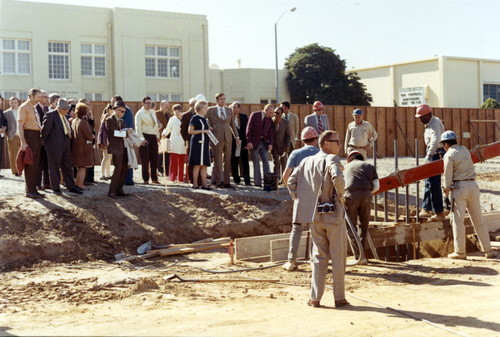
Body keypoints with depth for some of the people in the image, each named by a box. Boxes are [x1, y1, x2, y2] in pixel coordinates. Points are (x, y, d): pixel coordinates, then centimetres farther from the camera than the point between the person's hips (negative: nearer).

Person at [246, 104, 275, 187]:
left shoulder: (269, 120, 6)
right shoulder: (254, 115, -6)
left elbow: (270, 132, 6)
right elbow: (249, 128, -9)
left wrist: (270, 143, -8)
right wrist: (249, 142, -15)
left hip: (264, 143, 4)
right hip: (254, 142, -4)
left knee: (266, 161, 0)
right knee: (256, 163, 1)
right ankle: (257, 182, 7)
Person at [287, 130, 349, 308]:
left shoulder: (306, 161, 10)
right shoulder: (331, 159, -9)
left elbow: (291, 181, 8)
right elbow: (337, 178, -28)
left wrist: (301, 199, 11)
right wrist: (340, 194, -11)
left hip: (314, 215, 5)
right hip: (333, 213, -5)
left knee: (319, 256, 13)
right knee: (338, 256, 6)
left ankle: (315, 297, 12)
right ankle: (339, 297, 11)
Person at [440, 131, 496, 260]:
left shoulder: (449, 155, -8)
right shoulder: (465, 150, 12)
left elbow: (448, 175, -7)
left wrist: (446, 189, 11)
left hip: (459, 187, -6)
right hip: (473, 185, 6)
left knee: (458, 220, 1)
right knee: (478, 219, 11)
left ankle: (460, 252, 3)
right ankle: (488, 250, 12)